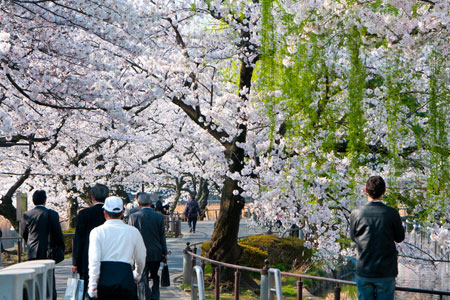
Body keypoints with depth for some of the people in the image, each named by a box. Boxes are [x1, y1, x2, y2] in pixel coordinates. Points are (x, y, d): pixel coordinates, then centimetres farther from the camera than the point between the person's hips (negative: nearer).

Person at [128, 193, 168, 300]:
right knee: (155, 278, 18)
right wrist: (165, 253, 10)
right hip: (156, 254, 2)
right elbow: (162, 236, 1)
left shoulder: (133, 217, -7)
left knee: (142, 280, 3)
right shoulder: (159, 217, -4)